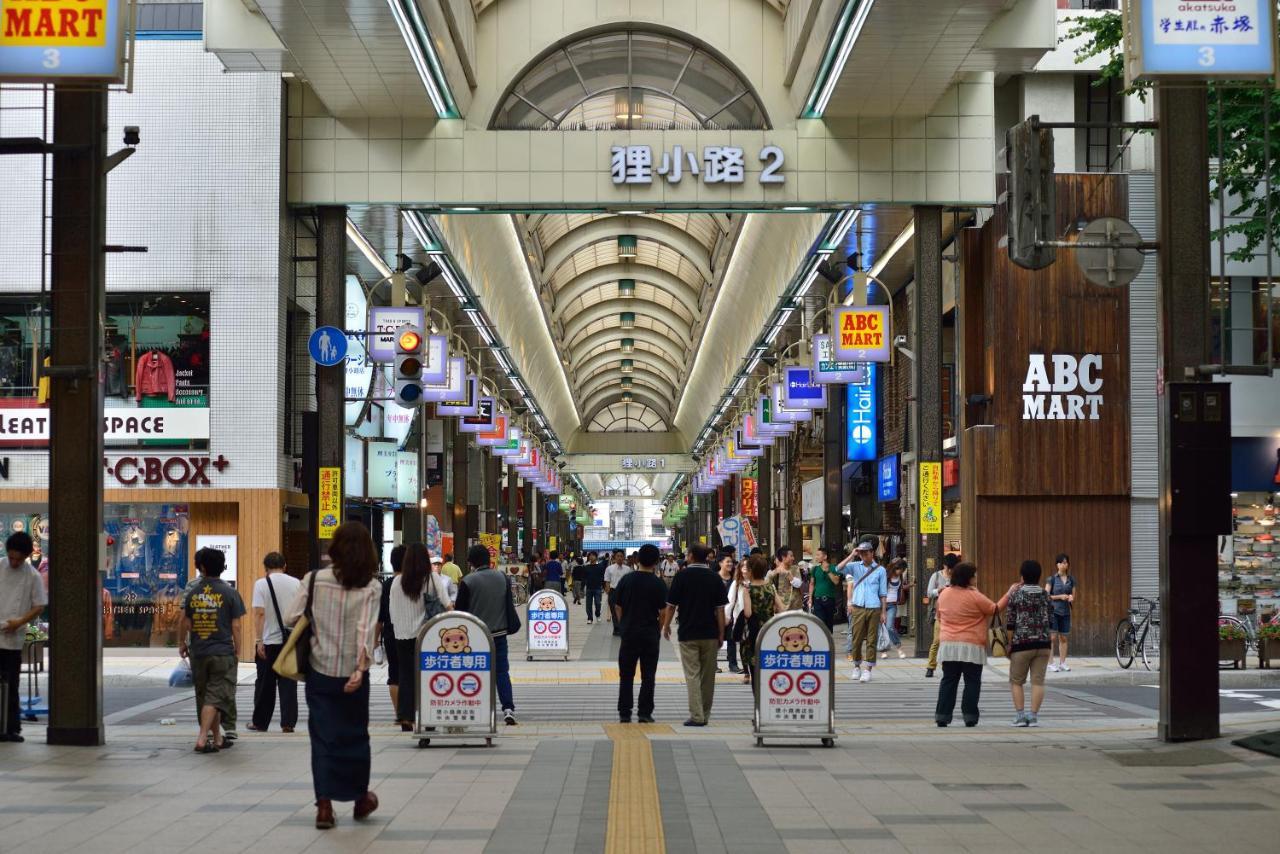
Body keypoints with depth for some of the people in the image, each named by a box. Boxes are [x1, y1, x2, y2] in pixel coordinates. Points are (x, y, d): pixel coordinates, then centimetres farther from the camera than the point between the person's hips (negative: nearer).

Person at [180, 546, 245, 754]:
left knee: (204, 696, 15)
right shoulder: (229, 593, -6)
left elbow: (185, 622, 8)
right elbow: (235, 626, -6)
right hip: (222, 652, -4)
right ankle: (202, 739, -14)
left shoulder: (192, 592, 2)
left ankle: (217, 739, 23)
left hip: (198, 653, 4)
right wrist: (237, 651, 4)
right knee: (215, 697, -3)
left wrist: (182, 643, 24)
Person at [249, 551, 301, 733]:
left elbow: (259, 613, -12)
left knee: (265, 683, 8)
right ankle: (288, 722, 2)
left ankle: (260, 722, 17)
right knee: (288, 683, 5)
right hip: (291, 639, 2)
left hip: (269, 641, -2)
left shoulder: (261, 584, -5)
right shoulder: (296, 583, 4)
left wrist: (258, 640, -11)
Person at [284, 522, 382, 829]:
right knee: (355, 735, 15)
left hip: (319, 671, 1)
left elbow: (290, 618, -4)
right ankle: (360, 798, 29)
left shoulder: (314, 579, -4)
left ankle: (324, 805, -1)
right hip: (352, 673, -1)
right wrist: (361, 668, -24)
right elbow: (366, 629, -17)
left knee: (323, 737, 7)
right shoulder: (371, 586, -8)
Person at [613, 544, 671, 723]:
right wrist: (659, 629, 8)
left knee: (626, 675, 9)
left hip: (629, 633, 2)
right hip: (650, 634, -2)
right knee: (648, 676, 5)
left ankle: (624, 713, 9)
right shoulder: (658, 584, -7)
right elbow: (663, 612, -8)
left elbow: (617, 607, 4)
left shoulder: (626, 580, -1)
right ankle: (645, 713, 4)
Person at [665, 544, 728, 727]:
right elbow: (720, 609, -1)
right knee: (708, 675, 11)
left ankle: (696, 716, -12)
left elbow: (671, 604, 0)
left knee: (692, 674, -3)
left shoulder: (683, 576, -5)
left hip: (688, 633, -2)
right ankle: (705, 715, 18)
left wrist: (667, 626, 16)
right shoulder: (714, 578, 1)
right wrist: (721, 634, 4)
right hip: (710, 634, 2)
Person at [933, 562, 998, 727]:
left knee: (948, 681, 8)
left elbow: (939, 616, 16)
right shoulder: (974, 596, -11)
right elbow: (995, 610, -2)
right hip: (971, 646, -5)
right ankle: (969, 716, 1)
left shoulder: (944, 594, 6)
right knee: (972, 682, 4)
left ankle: (942, 716, 4)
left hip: (948, 644, 5)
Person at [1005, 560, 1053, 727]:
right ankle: (1033, 716, -4)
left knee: (1016, 682, 8)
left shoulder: (1015, 595, -4)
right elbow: (1051, 621, 8)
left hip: (1021, 644, -2)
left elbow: (1009, 623, -5)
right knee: (1038, 682, 2)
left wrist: (1009, 644, 2)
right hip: (1042, 644, 3)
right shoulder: (1045, 596, 5)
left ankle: (1020, 715, 0)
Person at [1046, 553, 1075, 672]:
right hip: (1053, 610, -4)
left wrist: (1071, 599, -10)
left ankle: (1062, 662, 12)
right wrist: (1060, 597, -13)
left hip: (1065, 612, 4)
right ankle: (1051, 663, -5)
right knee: (1052, 637, -7)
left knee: (1063, 638, 6)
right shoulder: (1052, 578, -2)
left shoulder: (1071, 580, 9)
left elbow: (1073, 598, 12)